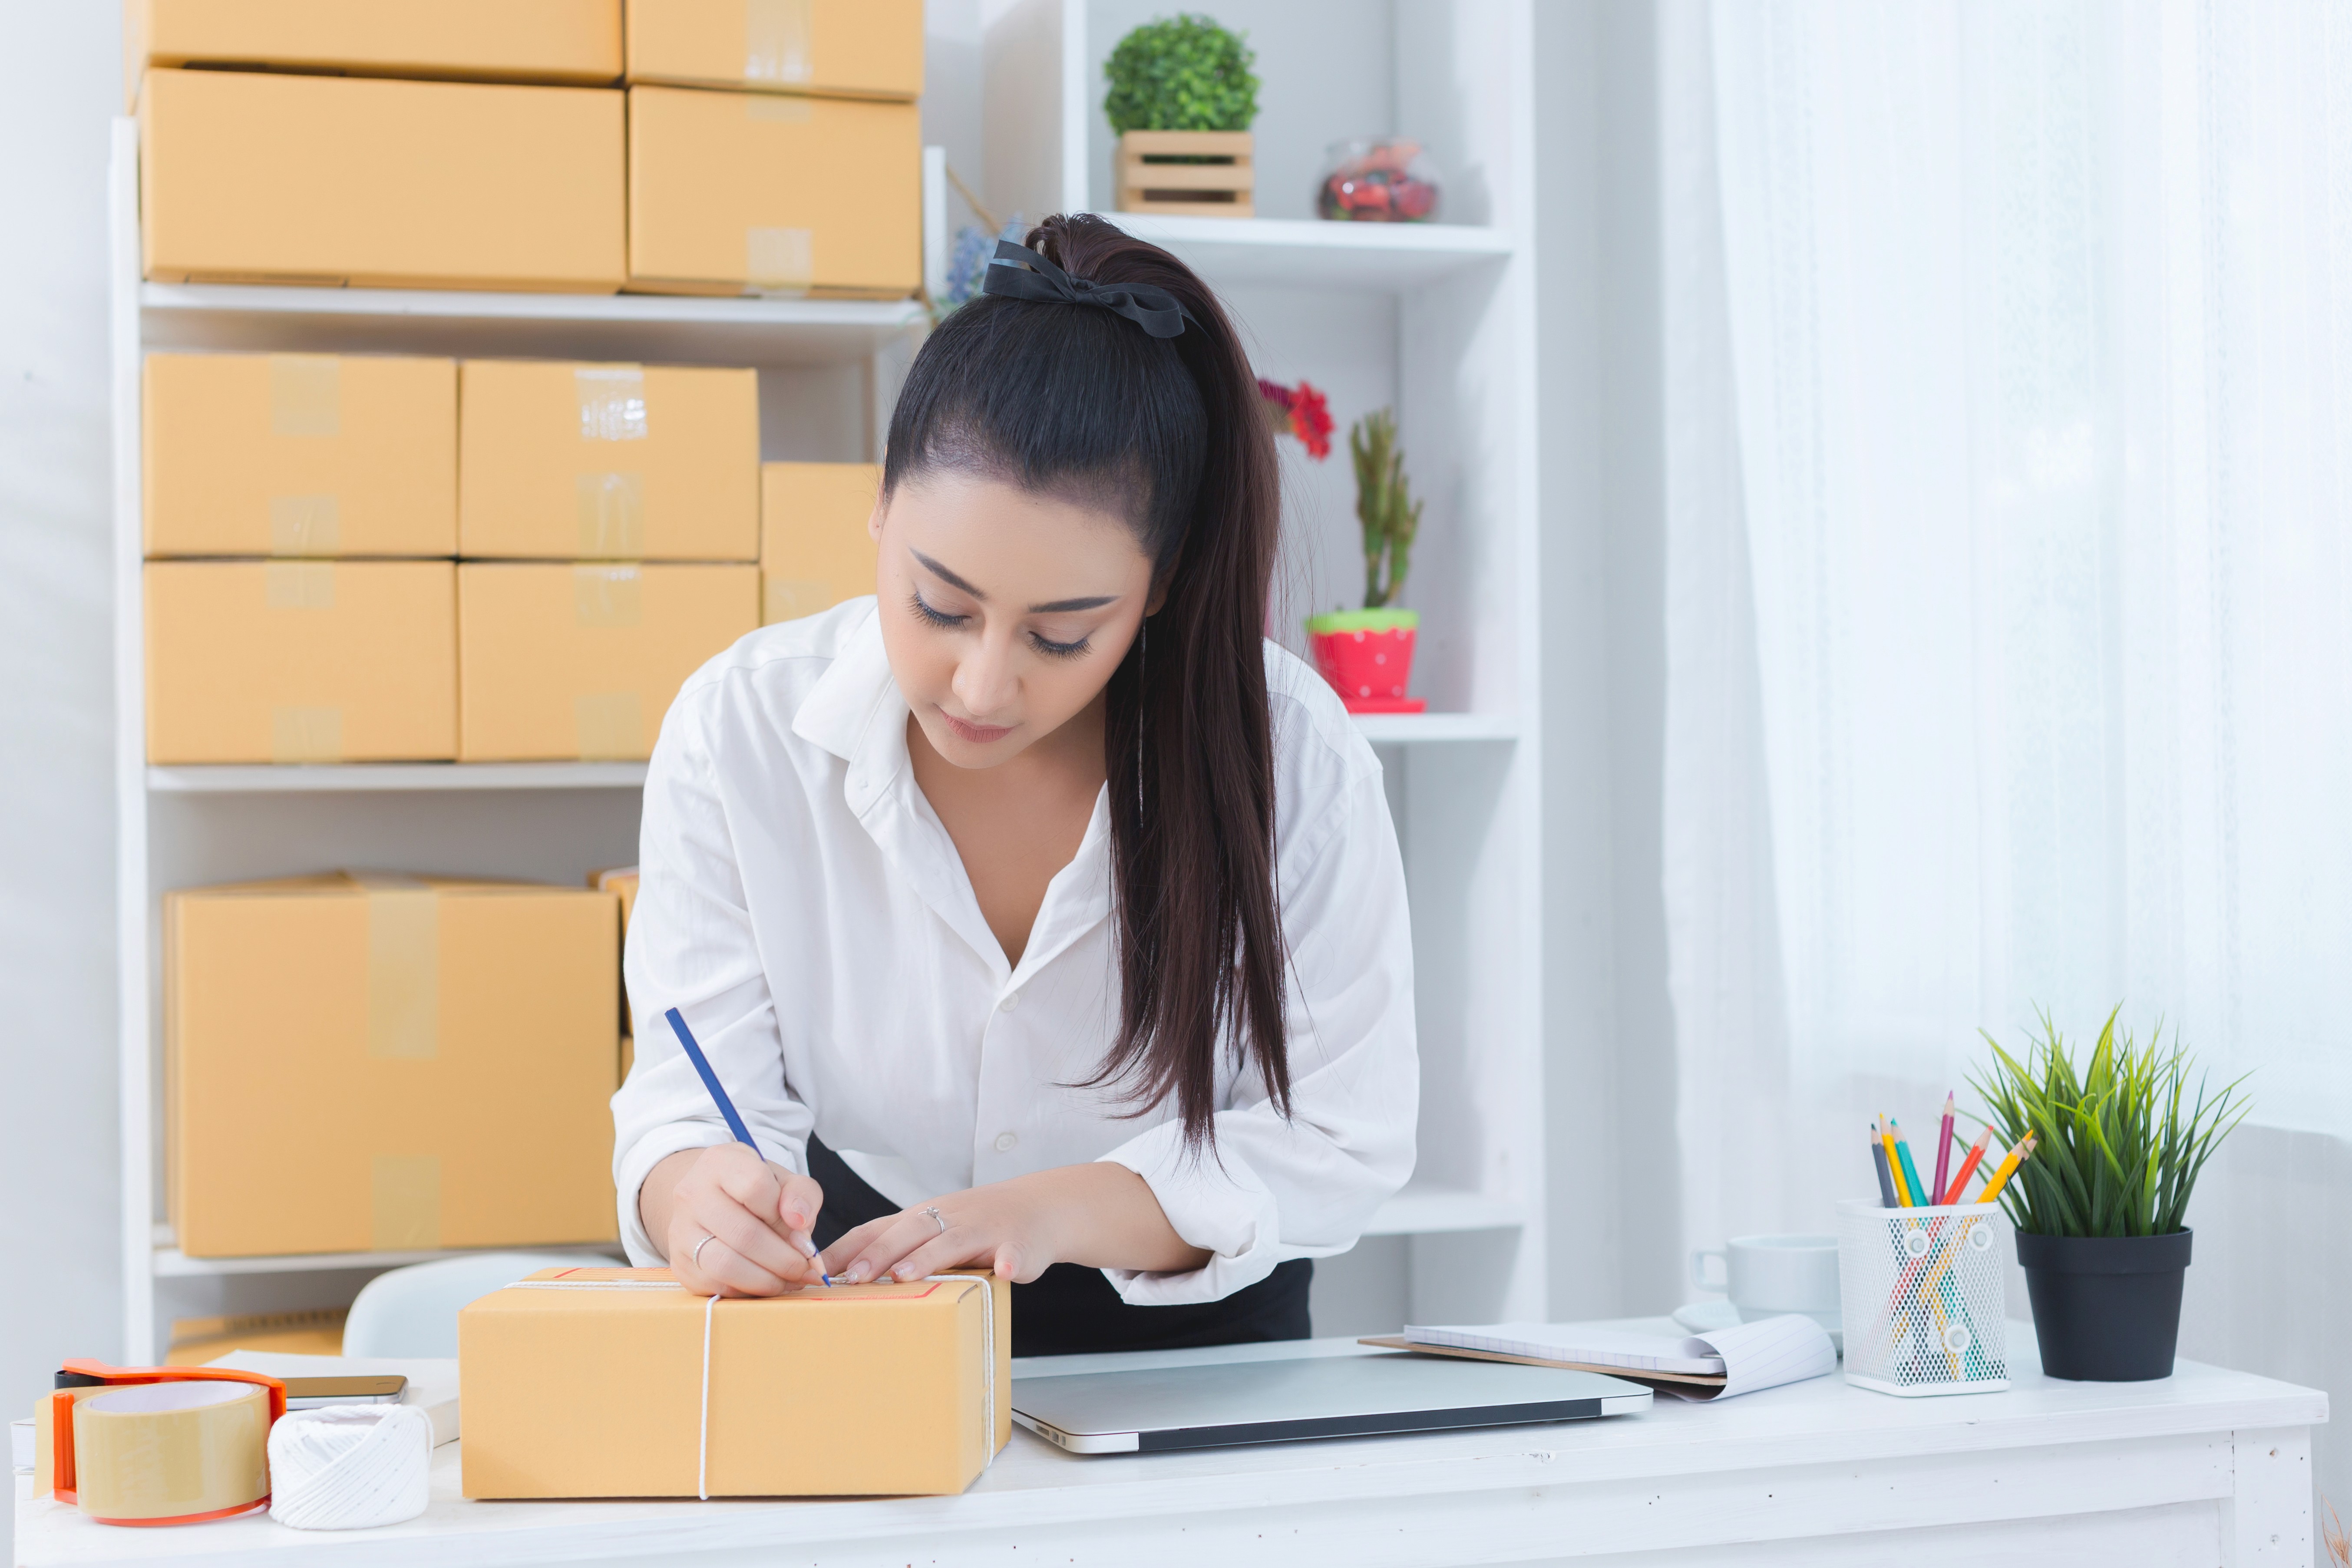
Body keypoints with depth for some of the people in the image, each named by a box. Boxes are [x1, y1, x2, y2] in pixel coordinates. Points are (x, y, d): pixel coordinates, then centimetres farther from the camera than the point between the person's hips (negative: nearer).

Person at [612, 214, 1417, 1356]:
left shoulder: (1290, 753, -17)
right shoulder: (740, 731, -13)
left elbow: (1340, 1140, -13)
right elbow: (696, 1098, -11)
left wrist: (1059, 1209, -28)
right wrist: (699, 1195, -35)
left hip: (1196, 1332, -1)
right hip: (852, 1328, 1)